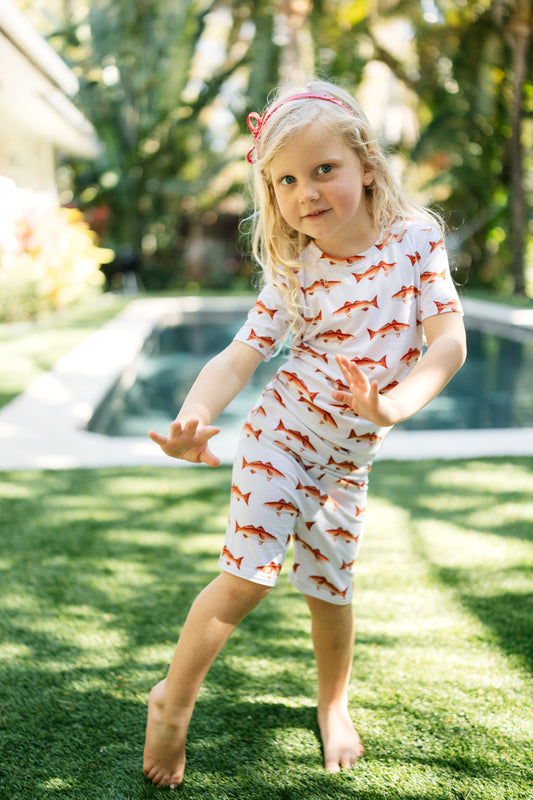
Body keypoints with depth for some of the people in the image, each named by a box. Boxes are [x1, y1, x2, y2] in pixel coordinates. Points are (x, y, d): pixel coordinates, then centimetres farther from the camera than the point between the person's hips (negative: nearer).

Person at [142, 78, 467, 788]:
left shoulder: (416, 239, -8)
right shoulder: (294, 271, -9)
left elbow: (449, 339, -15)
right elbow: (237, 358, -16)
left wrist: (393, 405, -32)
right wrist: (194, 417, -36)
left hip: (349, 455, 2)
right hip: (279, 434, -1)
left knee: (330, 587, 10)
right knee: (249, 575, -5)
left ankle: (333, 704, 38)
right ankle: (173, 700, 16)